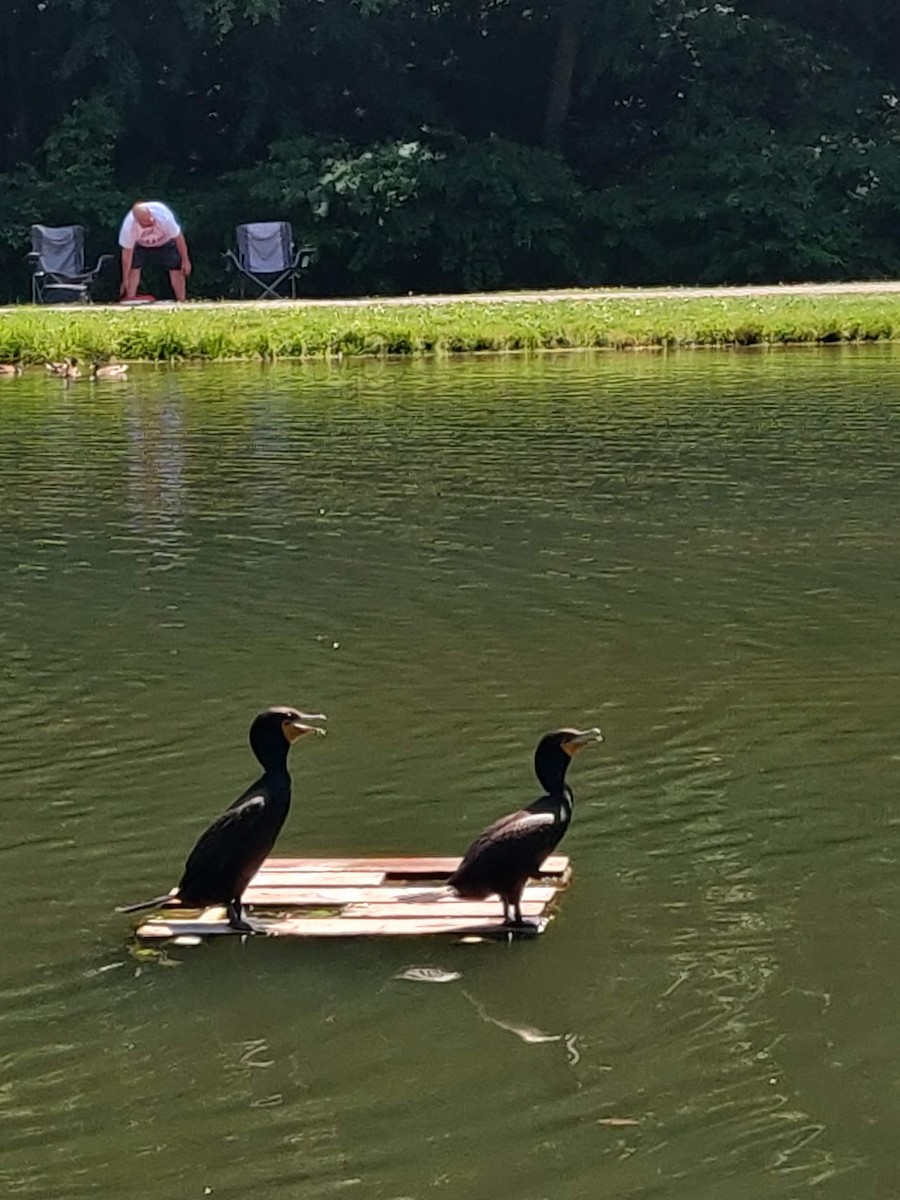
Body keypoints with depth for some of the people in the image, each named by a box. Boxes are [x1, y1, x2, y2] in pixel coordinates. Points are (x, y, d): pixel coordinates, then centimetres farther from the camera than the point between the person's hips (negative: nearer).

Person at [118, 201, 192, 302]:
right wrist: (125, 279, -18)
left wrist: (185, 260, -19)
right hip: (140, 245, 1)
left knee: (176, 270, -8)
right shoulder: (128, 227, -38)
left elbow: (178, 237, -27)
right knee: (133, 268, -13)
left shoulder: (164, 217, -43)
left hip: (165, 241, -1)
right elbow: (127, 253, -25)